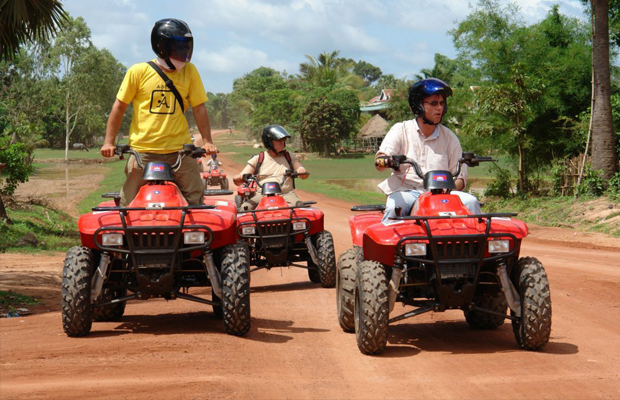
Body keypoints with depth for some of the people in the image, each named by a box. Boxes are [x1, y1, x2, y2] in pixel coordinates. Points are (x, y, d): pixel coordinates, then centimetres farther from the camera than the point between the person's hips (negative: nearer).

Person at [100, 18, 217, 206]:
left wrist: (207, 141, -4)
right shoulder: (139, 71, 0)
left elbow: (199, 108, 7)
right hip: (143, 151, -2)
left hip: (179, 151, 2)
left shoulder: (189, 71, 6)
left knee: (195, 203, -5)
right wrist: (108, 141, -2)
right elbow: (119, 106, 4)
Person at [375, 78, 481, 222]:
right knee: (394, 206, -34)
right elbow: (379, 162, -7)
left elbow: (460, 177, 10)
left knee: (470, 202, -24)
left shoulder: (449, 137, 11)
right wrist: (383, 160, -34)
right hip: (406, 191, -2)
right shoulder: (401, 130, 6)